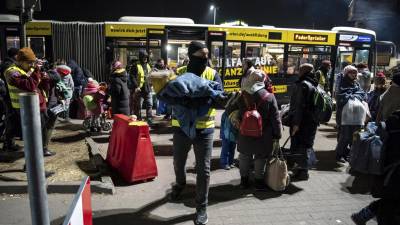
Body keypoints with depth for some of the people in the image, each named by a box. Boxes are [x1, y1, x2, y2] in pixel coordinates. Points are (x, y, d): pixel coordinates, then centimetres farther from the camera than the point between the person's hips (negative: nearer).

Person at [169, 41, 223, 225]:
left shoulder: (212, 74, -3)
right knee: (178, 163, 21)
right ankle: (180, 184, 54)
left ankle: (201, 207, 21)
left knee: (203, 170, 4)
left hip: (204, 128, -1)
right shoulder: (179, 73, -3)